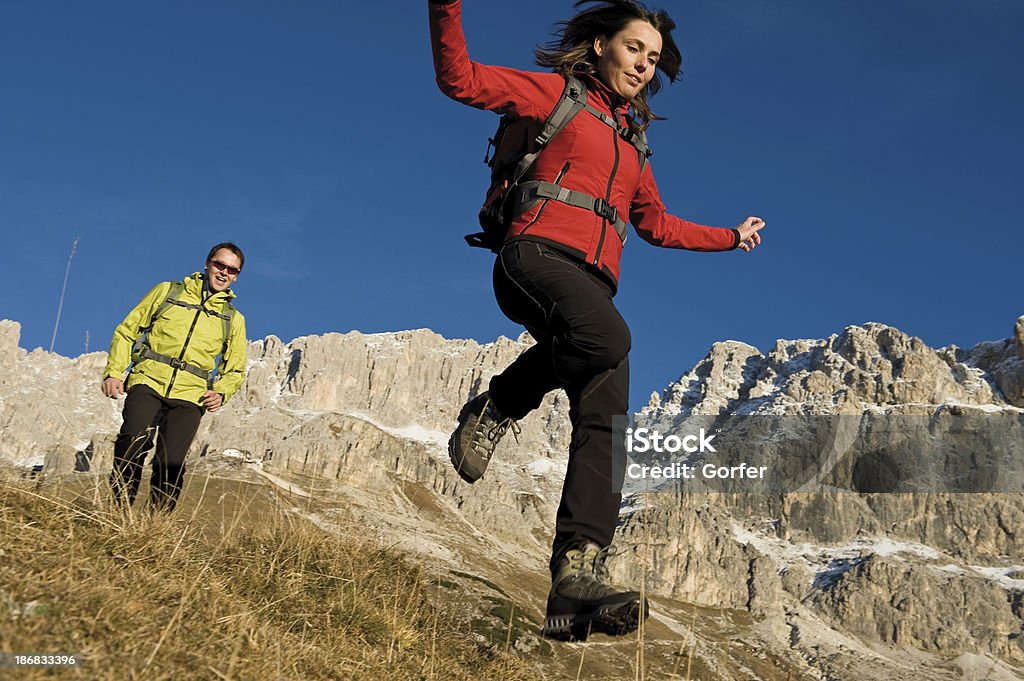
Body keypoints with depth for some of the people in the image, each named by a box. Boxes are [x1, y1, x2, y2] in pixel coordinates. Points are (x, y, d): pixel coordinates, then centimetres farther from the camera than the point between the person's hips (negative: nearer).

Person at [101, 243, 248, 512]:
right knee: (133, 444, -24)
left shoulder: (234, 320, 20)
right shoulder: (167, 291, 15)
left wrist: (221, 393, 4)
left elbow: (235, 371, 26)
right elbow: (126, 331, 15)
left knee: (171, 465, -13)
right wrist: (113, 372, 2)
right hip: (148, 383, -1)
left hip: (189, 398, 1)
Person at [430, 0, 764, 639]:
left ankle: (577, 580, -26)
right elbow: (461, 79, 2)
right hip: (538, 253, -6)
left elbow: (658, 225, 43)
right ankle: (494, 411, -13)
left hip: (594, 282, 6)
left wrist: (732, 237, 49)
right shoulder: (557, 93, 13)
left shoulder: (632, 140, 32)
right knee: (606, 336, -39)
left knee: (605, 423, -16)